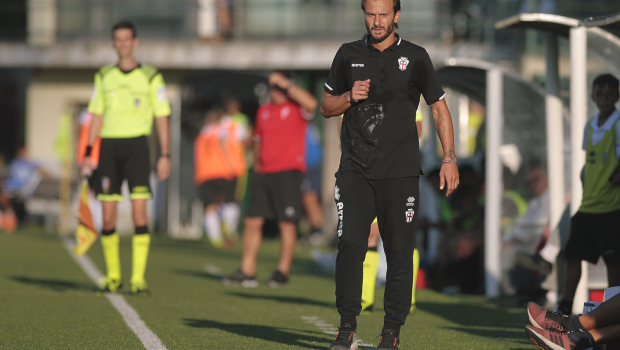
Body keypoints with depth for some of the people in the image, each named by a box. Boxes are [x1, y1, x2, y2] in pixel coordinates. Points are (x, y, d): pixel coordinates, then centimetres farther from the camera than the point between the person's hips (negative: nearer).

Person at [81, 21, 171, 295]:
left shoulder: (151, 77, 4)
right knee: (108, 218, 0)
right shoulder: (104, 76, 12)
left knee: (139, 211, -13)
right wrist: (88, 154, 8)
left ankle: (138, 278, -11)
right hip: (109, 145, 3)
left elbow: (162, 117, 5)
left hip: (136, 144, -3)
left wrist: (164, 155, -2)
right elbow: (96, 116, 15)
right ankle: (113, 276, 13)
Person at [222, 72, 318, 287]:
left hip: (288, 172, -6)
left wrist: (287, 84, -19)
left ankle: (283, 272, 5)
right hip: (263, 173, 6)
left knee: (287, 222, -4)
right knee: (252, 220, 3)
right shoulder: (263, 111, 18)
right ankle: (247, 272, 8)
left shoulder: (297, 108, -2)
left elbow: (311, 103, -25)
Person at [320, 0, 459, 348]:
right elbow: (326, 106, 17)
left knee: (400, 251, -3)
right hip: (355, 169, 1)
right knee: (350, 245, -10)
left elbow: (439, 108, 8)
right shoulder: (349, 55, 10)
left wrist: (449, 158, 0)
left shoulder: (415, 57, 5)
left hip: (400, 172, -1)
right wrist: (350, 97, -5)